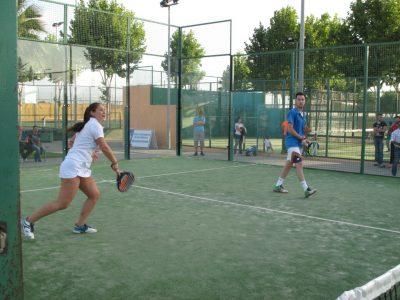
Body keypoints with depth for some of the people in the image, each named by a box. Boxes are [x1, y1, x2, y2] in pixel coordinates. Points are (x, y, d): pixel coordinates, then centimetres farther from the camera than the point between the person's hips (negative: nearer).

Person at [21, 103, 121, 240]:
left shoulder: (86, 125, 18)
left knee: (94, 195, 7)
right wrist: (115, 163, -6)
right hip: (73, 168, -10)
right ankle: (28, 221, 0)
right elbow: (104, 147, -15)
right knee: (62, 204, -10)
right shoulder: (95, 125, -9)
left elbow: (72, 142, 24)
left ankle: (80, 225, 13)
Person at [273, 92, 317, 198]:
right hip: (292, 142, -9)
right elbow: (290, 129, -16)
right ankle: (306, 189, -18)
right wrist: (301, 138, -15)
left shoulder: (303, 114, 16)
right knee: (299, 164, -15)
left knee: (289, 164, 13)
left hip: (299, 143, 9)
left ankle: (278, 185, 22)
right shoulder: (292, 112, -10)